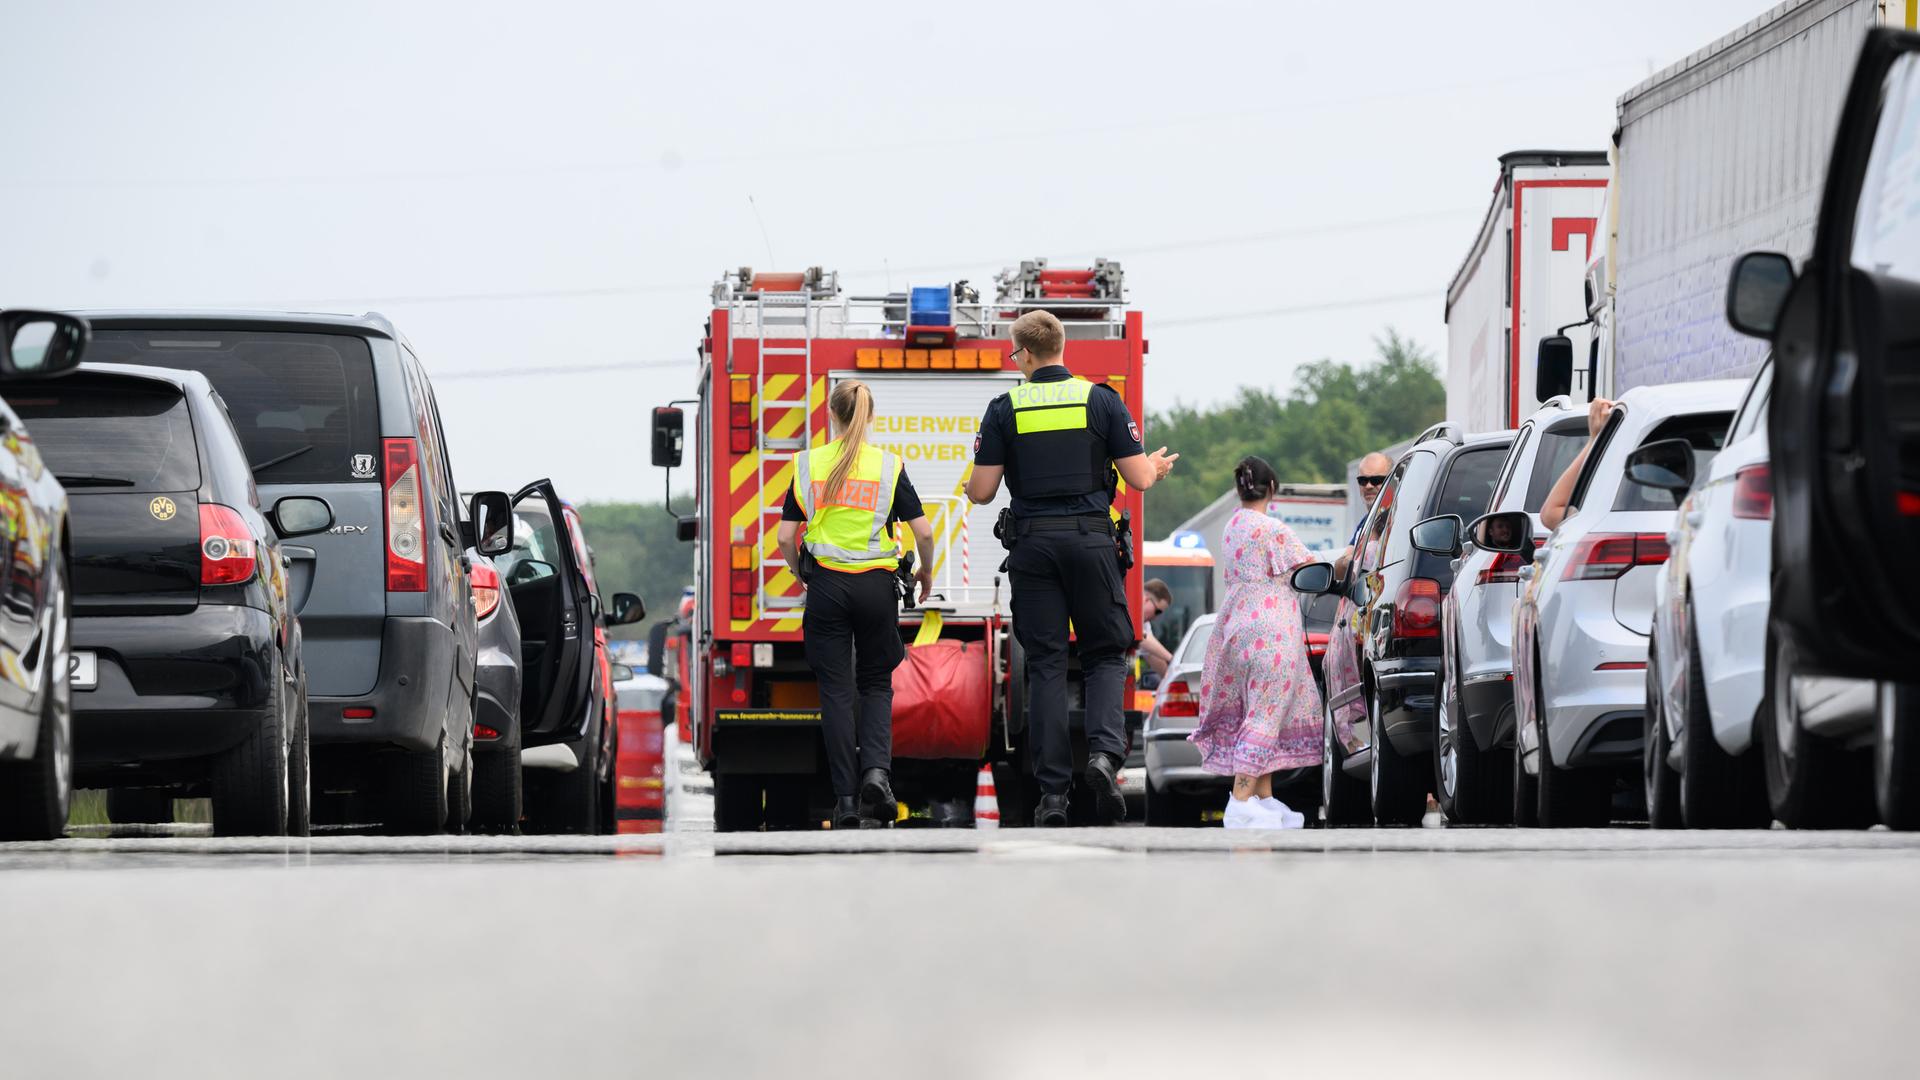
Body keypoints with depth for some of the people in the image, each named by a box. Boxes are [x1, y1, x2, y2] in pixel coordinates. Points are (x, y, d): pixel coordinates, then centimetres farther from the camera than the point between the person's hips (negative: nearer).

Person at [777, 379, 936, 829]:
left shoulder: (809, 465, 0)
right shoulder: (888, 467, -1)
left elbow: (786, 538, -1)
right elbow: (923, 532, -3)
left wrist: (800, 573, 18)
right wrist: (926, 572, 16)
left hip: (827, 584, 0)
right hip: (877, 585, 0)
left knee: (836, 691, 4)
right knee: (876, 684, 14)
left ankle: (846, 798, 2)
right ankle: (876, 769, -10)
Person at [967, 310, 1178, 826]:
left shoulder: (1005, 408, 0)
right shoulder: (1102, 400, 0)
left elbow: (982, 491, -1)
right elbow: (1139, 478, -1)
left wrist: (968, 488, 23)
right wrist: (1157, 465, 22)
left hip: (1033, 545, 0)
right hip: (1091, 540, 0)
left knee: (1045, 666, 4)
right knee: (1105, 654, 11)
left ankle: (1052, 792, -1)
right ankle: (1104, 751, -15)